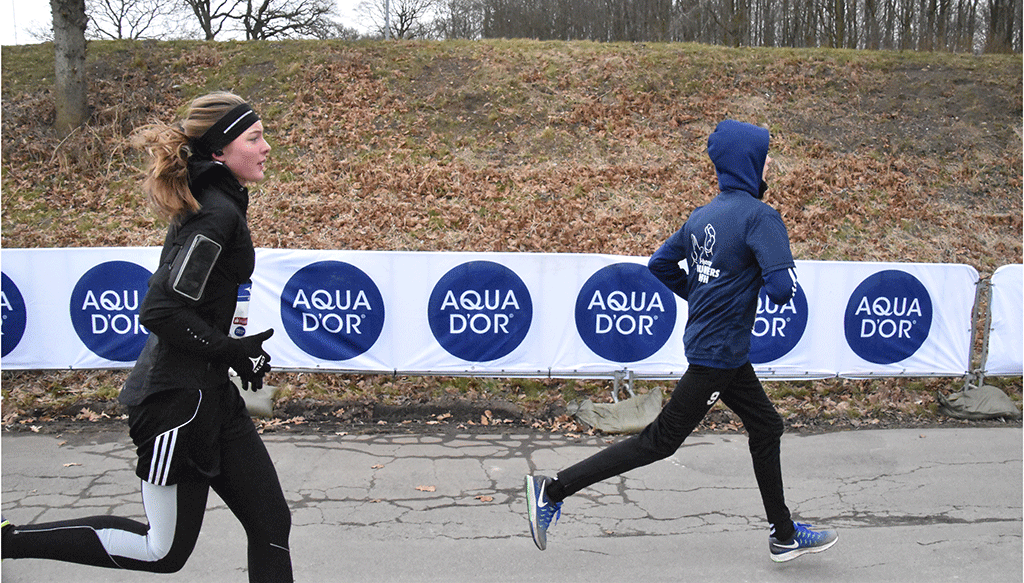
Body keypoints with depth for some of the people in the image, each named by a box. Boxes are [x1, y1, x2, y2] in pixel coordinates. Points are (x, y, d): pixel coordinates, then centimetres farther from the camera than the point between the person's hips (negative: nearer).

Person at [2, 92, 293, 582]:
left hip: (209, 394, 10)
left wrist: (242, 349, 10)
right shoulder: (217, 214, -19)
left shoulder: (213, 205, 11)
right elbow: (161, 312, -25)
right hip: (178, 398, -10)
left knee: (270, 523, 9)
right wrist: (233, 352, -15)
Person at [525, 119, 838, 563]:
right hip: (719, 353, -9)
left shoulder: (703, 214, 7)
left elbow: (660, 264, 14)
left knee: (765, 427, 20)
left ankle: (784, 536, 33)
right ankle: (554, 489, 1)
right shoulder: (761, 215, -17)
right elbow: (782, 289, -26)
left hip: (721, 349, 9)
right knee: (660, 440, -2)